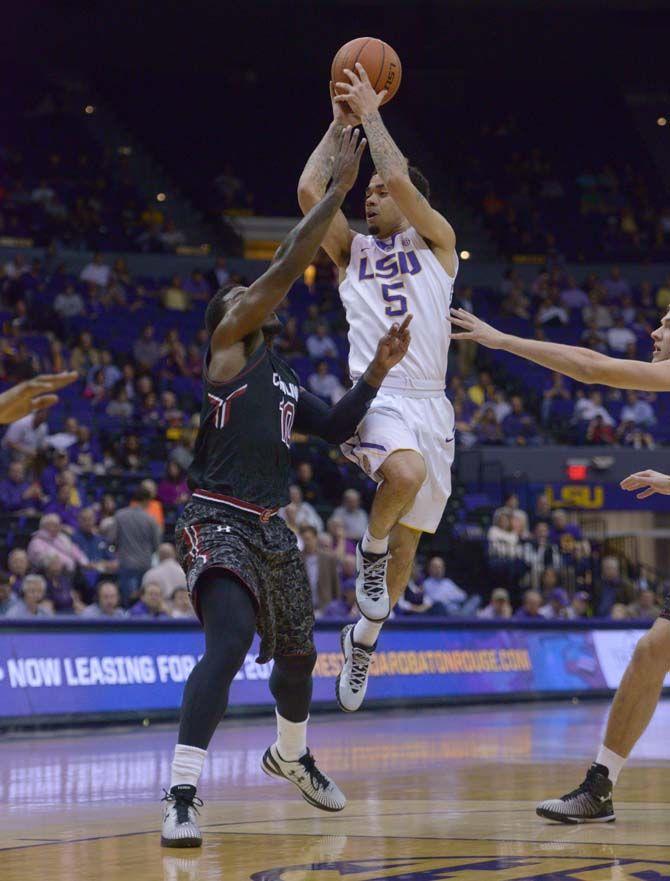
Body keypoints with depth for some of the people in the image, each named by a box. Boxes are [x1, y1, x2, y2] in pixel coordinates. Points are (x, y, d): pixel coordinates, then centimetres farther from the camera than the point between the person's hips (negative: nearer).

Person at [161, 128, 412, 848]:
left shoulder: (283, 380, 21)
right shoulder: (227, 344, -2)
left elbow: (334, 428, 17)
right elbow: (284, 270, -10)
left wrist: (379, 370, 4)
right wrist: (338, 190, -9)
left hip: (270, 528, 9)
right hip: (218, 520, -9)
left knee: (297, 651, 23)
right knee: (229, 642, -28)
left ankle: (290, 756, 51)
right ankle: (181, 800, -31)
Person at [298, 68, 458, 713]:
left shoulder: (436, 241, 11)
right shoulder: (351, 250, 16)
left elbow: (401, 181, -7)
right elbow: (309, 190, 1)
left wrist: (372, 113, 1)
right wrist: (341, 122, 6)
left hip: (429, 405, 1)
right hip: (374, 398, -1)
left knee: (406, 543, 7)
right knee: (406, 473, -36)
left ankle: (364, 636, 30)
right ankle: (370, 546, -6)